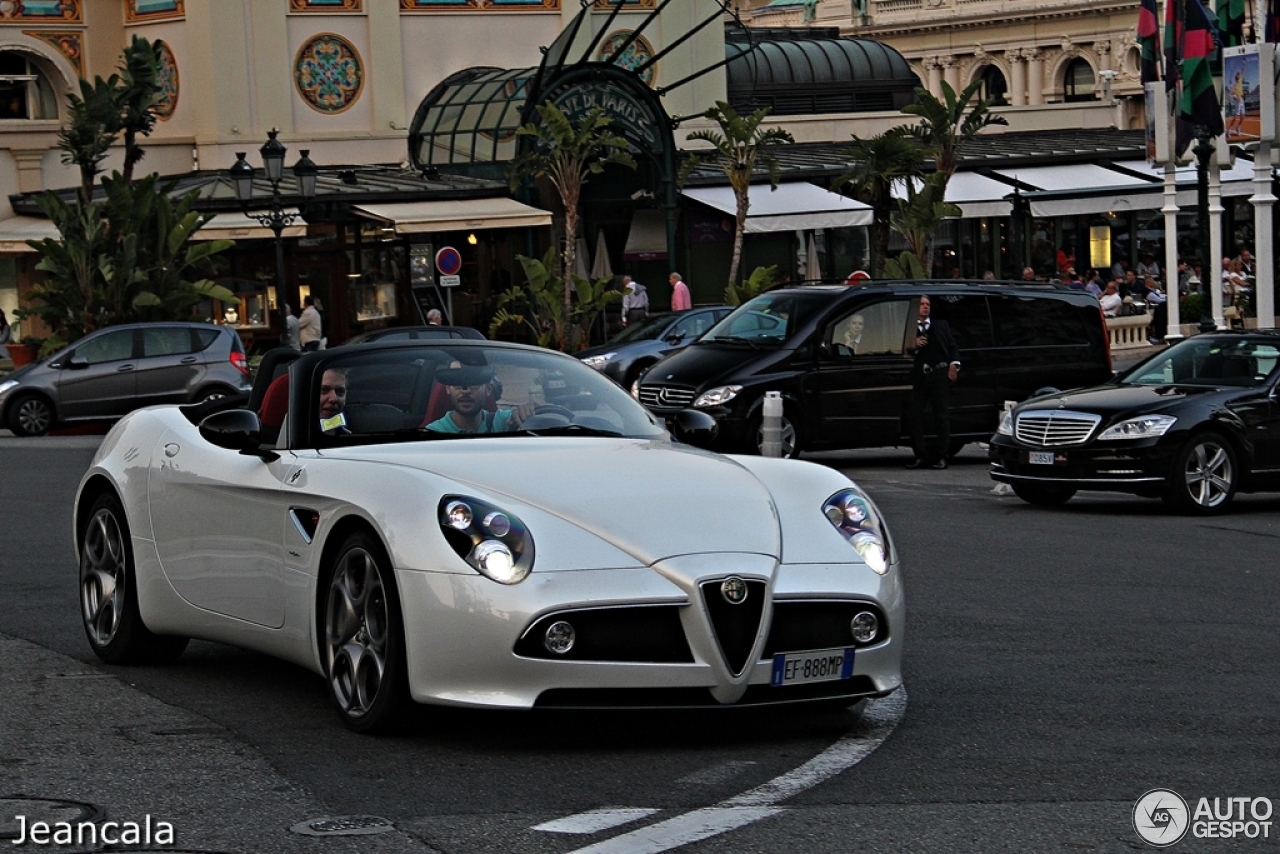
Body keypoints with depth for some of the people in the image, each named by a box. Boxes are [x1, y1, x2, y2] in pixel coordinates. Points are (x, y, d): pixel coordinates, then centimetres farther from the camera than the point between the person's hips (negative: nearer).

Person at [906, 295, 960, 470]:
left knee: (942, 415, -1)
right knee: (915, 415, -4)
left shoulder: (941, 325, 17)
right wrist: (913, 345, -11)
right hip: (918, 376, 0)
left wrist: (954, 364, -1)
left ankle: (942, 457, 1)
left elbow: (952, 346, 14)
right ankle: (921, 456, 3)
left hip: (940, 375, 0)